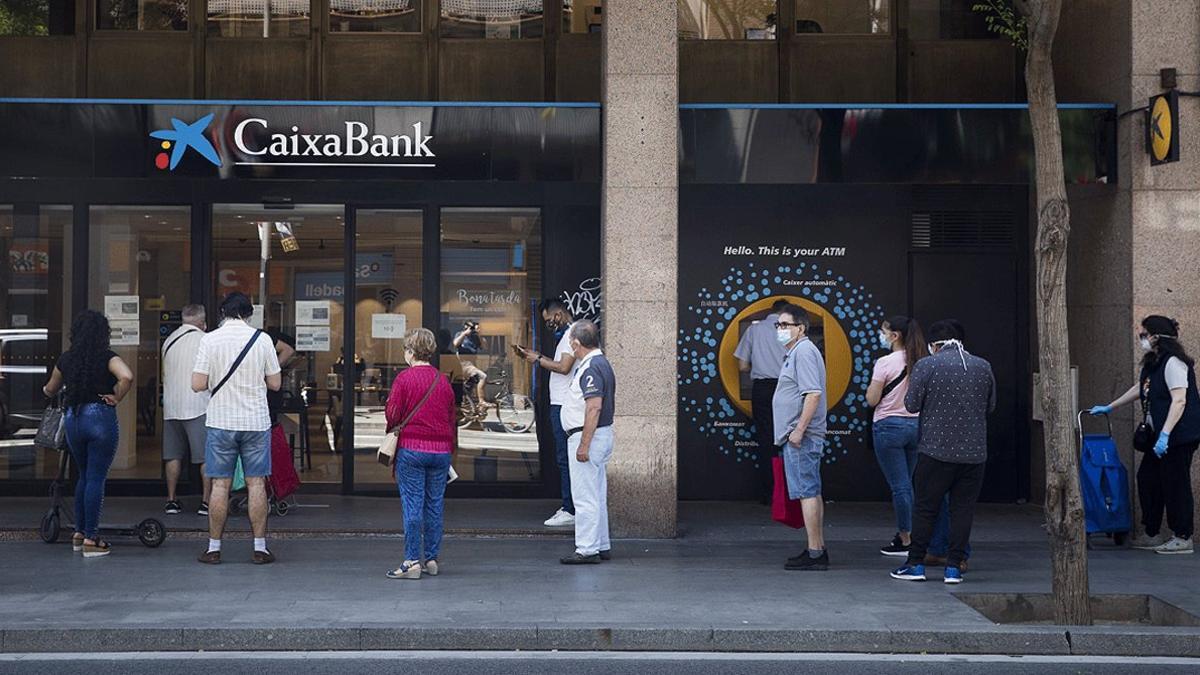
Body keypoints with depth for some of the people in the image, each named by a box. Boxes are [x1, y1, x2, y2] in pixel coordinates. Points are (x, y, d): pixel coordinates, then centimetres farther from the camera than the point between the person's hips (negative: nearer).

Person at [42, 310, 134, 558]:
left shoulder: (65, 359, 8)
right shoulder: (107, 357, -6)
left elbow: (50, 390, 23)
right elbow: (127, 376, -26)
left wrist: (47, 389, 46)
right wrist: (116, 398, -10)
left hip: (72, 418, 5)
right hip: (100, 417, -5)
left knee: (84, 476, 20)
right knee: (96, 479, 0)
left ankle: (79, 533, 25)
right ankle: (91, 540, 2)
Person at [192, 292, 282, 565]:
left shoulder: (210, 340, -4)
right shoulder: (262, 339, -2)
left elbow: (198, 384, -7)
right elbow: (275, 384, 2)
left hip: (221, 422, 0)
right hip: (256, 422, 0)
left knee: (220, 485, 5)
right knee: (256, 484, 4)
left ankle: (214, 548, 9)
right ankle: (260, 548, 6)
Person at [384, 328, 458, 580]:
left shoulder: (404, 378, -6)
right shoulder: (443, 381, 8)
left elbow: (393, 415, -8)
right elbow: (453, 419, 13)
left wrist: (392, 432, 14)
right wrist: (450, 451, 21)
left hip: (411, 448, -4)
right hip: (441, 450, 4)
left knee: (412, 505, -2)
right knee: (434, 505, 10)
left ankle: (412, 561, -3)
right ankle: (432, 559, 15)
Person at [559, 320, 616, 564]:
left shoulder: (591, 367, -19)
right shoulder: (602, 363, 14)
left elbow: (594, 407, -25)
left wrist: (584, 444, -25)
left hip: (588, 436, -11)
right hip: (602, 435, 11)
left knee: (585, 496, -7)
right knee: (597, 495, 15)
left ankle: (587, 549, -5)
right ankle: (602, 546, 22)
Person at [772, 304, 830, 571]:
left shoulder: (804, 351, -14)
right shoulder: (795, 352, 20)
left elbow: (813, 393, -23)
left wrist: (799, 430, -24)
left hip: (801, 438, -11)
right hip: (799, 437, 11)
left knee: (807, 493, -9)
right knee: (812, 493, 13)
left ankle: (815, 554, -8)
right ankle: (818, 549, 18)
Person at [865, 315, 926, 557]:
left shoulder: (885, 363, -13)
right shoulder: (921, 363, 4)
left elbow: (872, 400, -10)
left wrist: (873, 383, 5)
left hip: (889, 426, -6)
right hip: (917, 424, 6)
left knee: (899, 485, -1)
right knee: (907, 484, 15)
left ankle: (906, 539, 3)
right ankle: (904, 533, 19)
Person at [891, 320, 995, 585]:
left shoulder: (926, 365, -7)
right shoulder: (983, 366, 4)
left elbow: (911, 404, -5)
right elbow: (991, 406, 12)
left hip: (936, 450, -3)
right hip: (974, 451, 3)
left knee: (925, 508, 6)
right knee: (963, 509, 7)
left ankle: (916, 564, 10)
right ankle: (954, 567, 7)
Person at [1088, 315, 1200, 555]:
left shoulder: (1173, 363, -17)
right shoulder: (1152, 364, 14)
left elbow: (1179, 401, -22)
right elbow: (1139, 389, 29)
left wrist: (1165, 435, -27)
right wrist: (1109, 407, 33)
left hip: (1179, 435, -10)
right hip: (1160, 435, 10)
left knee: (1175, 483, -5)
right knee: (1147, 479, 12)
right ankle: (1153, 535, 20)